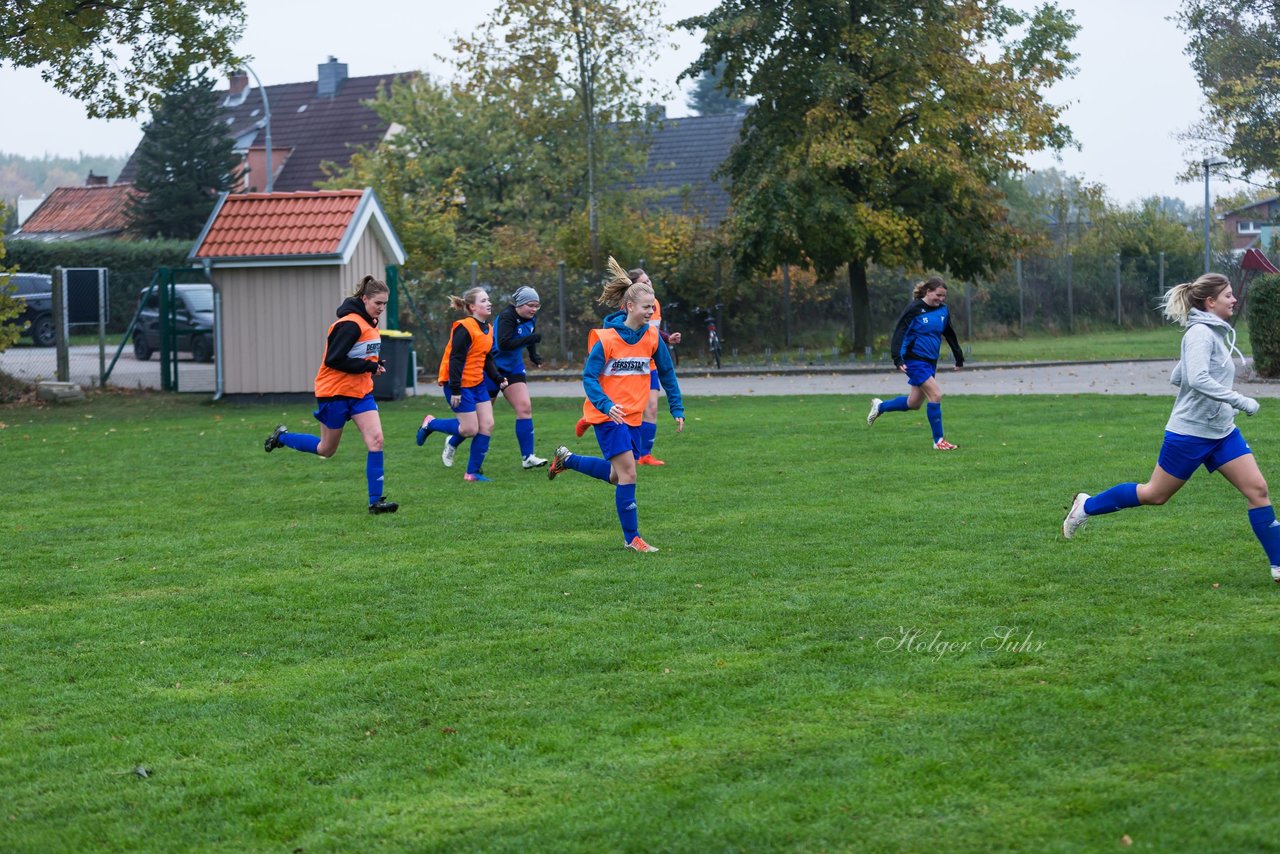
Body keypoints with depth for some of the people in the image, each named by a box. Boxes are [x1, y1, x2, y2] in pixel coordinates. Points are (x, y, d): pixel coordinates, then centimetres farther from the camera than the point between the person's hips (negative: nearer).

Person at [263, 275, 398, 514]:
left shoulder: (369, 323, 7)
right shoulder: (350, 324, -21)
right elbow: (334, 360, -25)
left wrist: (374, 366, -1)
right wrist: (370, 366, -23)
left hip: (360, 391, 8)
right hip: (335, 393, -8)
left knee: (376, 440, -9)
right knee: (326, 450, 8)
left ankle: (375, 501, -7)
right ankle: (282, 437, 34)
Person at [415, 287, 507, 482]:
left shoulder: (488, 329, 9)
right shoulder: (464, 328, -18)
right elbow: (455, 359, -20)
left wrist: (498, 379, 5)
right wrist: (455, 390, -22)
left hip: (477, 383, 8)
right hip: (460, 384, -8)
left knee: (487, 425, -1)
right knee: (470, 429, -7)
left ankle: (473, 472, 7)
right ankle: (431, 424, 17)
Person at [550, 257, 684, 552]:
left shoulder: (652, 338, 0)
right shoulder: (606, 338, -14)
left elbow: (667, 374, 10)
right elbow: (589, 377, -13)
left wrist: (677, 410, 7)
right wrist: (607, 405, -29)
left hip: (633, 416, 6)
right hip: (607, 415, -6)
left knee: (616, 475, 13)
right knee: (628, 475, -12)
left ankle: (566, 459, 35)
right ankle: (631, 538, -2)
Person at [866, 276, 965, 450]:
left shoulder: (943, 310, 6)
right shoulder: (914, 309, -13)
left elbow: (950, 335, 19)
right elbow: (899, 333, -15)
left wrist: (959, 357, 24)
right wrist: (898, 359, -24)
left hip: (931, 362, 7)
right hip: (915, 360, -7)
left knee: (913, 403, 14)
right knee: (936, 396, -15)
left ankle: (880, 406, 37)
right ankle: (939, 441, -5)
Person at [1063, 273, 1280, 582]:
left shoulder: (1215, 333, 12)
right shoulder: (1200, 334, -16)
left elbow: (1176, 377, 19)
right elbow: (1197, 379, -32)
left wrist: (1226, 397, 15)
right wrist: (1240, 401, -29)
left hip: (1222, 431, 8)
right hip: (1190, 432, -8)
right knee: (1155, 494, 6)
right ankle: (1086, 506, 25)